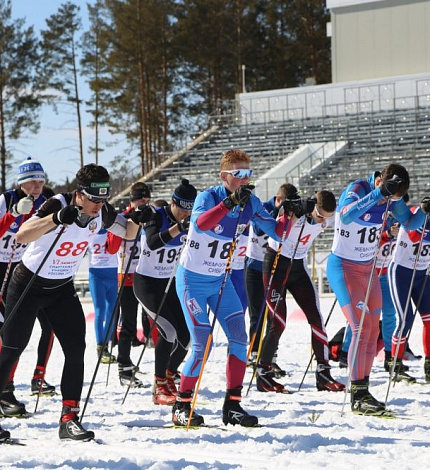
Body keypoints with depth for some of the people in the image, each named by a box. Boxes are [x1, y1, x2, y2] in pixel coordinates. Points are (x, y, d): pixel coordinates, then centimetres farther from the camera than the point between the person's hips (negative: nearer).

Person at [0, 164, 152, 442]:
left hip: (63, 288, 5)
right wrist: (57, 217, -53)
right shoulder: (58, 205, -28)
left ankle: (69, 418, 0)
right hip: (29, 284, -5)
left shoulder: (101, 211, -11)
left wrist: (137, 220, -16)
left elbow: (128, 234, 7)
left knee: (76, 349, -5)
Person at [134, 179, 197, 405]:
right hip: (147, 283, -6)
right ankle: (159, 387, -9)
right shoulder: (156, 217, -17)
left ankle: (169, 377, 24)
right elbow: (152, 242, -35)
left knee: (185, 335, 0)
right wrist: (178, 228, -46)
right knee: (169, 331, -21)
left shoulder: (189, 221, -1)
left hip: (170, 283, 6)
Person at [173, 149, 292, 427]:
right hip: (192, 279, -6)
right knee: (202, 345, -11)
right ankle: (182, 406, 3)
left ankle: (232, 405, 5)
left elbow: (276, 231, -1)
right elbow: (199, 224, -43)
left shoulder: (250, 202, -4)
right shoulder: (208, 197, -21)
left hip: (221, 280, 6)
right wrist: (230, 203, -54)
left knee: (239, 337, -4)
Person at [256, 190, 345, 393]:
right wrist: (302, 209, -59)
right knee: (277, 323, -11)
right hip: (276, 264, -6)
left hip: (299, 266, 6)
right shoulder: (294, 209, -26)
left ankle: (323, 374, 2)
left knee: (316, 318, -4)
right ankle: (263, 374, 2)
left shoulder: (327, 219, -9)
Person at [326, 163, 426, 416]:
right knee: (361, 327, -16)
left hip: (368, 268, 7)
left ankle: (363, 390, 12)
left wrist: (424, 211, -15)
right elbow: (346, 216, -42)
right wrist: (378, 194, -48)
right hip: (344, 267, -7)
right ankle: (357, 396, -13)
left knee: (373, 330, 5)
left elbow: (410, 222, 5)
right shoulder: (357, 189, -22)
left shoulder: (391, 197, -2)